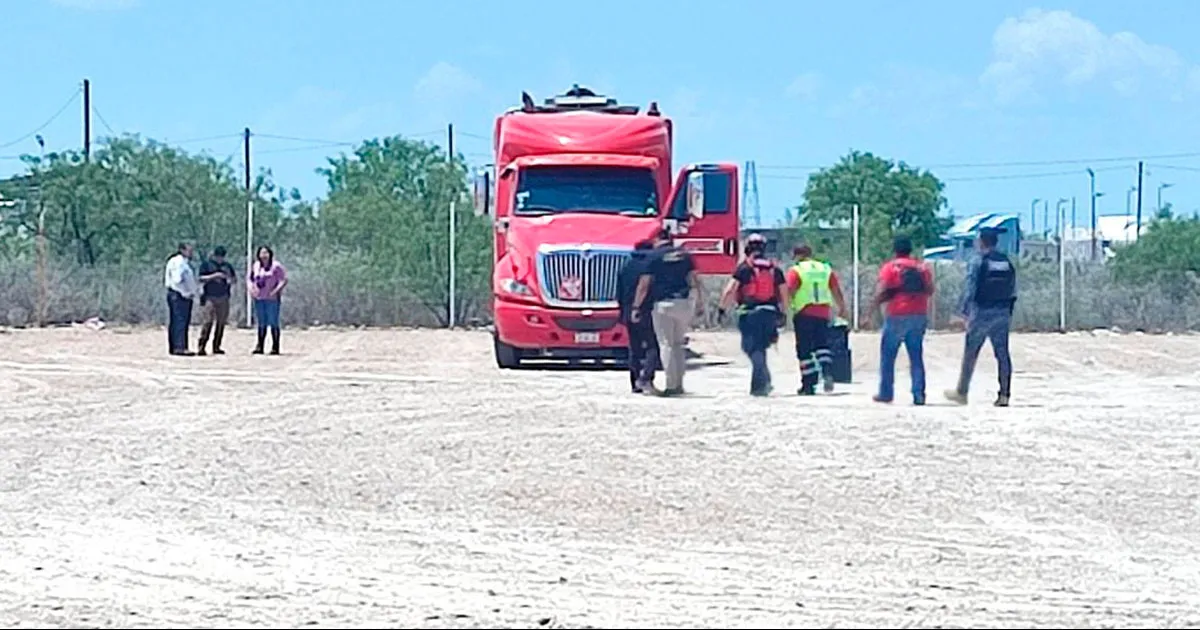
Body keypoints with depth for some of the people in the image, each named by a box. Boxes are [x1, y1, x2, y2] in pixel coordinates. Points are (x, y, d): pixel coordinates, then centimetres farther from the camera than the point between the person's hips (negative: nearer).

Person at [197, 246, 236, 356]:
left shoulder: (227, 265, 13)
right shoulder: (207, 264, 1)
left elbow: (235, 279, 18)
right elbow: (201, 278, -6)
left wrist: (230, 280, -5)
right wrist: (214, 276, -16)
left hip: (223, 298, 5)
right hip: (210, 297, -5)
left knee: (221, 323, 3)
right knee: (208, 322, -13)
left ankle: (216, 347, 10)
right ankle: (201, 346, -13)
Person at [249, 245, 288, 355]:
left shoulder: (276, 266, -5)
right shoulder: (256, 266, 12)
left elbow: (284, 280, -7)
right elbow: (251, 279, 23)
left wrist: (276, 290, -16)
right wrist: (251, 289, 6)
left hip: (272, 298, -5)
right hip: (258, 299, 5)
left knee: (273, 323, -5)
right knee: (261, 323, 9)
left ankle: (275, 347, -1)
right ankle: (259, 346, 12)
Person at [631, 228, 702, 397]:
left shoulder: (654, 257, -2)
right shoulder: (684, 255, 10)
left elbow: (644, 285, -3)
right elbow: (693, 280, 7)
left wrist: (636, 307, 2)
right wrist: (699, 300, 13)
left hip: (663, 304, -4)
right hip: (685, 303, 4)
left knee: (666, 345, -1)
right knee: (679, 344, 15)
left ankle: (671, 385, -7)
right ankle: (679, 384, 13)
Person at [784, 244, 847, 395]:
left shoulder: (795, 271, -1)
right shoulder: (826, 269, 12)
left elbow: (789, 293, -11)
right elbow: (837, 292, 12)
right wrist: (842, 309, 22)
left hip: (804, 314, -3)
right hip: (823, 313, 4)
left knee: (804, 350, 3)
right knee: (822, 344, 13)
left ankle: (808, 385, 3)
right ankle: (827, 371, -15)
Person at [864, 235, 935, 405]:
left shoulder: (890, 267, -4)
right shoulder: (922, 267, 8)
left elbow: (880, 293, -12)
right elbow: (930, 290, 10)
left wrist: (869, 315, -11)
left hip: (897, 315, -4)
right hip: (919, 315, 4)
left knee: (887, 355, 8)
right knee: (916, 357, 8)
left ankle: (886, 393, 7)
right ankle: (919, 394, 1)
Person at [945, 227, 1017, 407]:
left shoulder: (977, 261, -8)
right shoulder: (1007, 262, 9)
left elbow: (969, 288, -12)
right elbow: (1013, 291, 10)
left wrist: (963, 311, -7)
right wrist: (1009, 313, 17)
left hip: (982, 313, -5)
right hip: (1003, 314, 5)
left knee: (970, 353, 5)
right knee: (1002, 353, 5)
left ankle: (961, 392, 12)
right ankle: (1004, 395, 3)